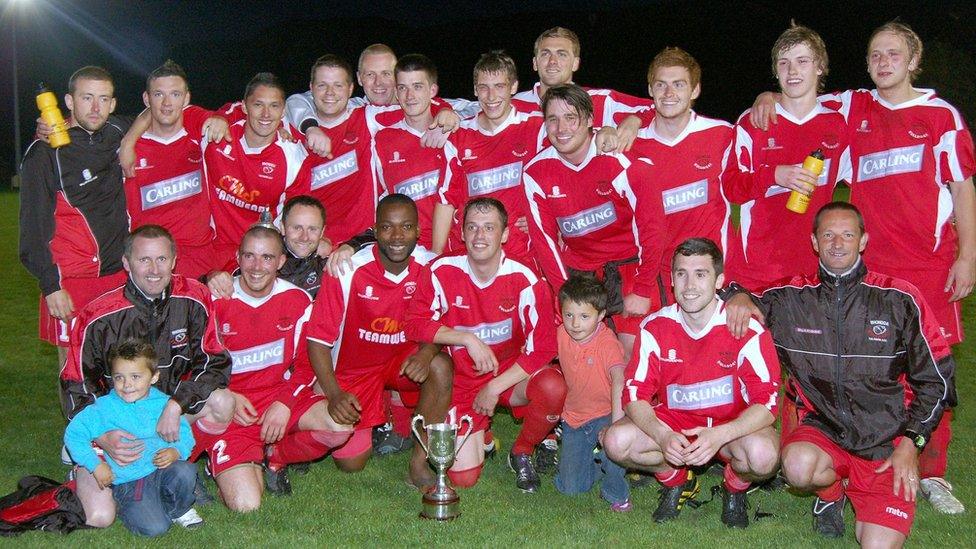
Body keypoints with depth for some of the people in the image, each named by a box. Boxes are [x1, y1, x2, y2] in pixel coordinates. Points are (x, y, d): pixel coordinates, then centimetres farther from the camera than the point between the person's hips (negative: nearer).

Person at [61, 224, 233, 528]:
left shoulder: (193, 299, -10)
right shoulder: (97, 318, -15)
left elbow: (215, 362, -8)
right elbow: (75, 388, -9)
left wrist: (176, 405, -23)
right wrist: (102, 438, -24)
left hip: (171, 412, 2)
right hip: (114, 426, -2)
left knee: (221, 402, -27)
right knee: (100, 517, -18)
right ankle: (85, 475, 17)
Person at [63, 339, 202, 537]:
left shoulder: (162, 404, 4)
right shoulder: (103, 409, -4)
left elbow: (185, 433, 9)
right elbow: (73, 435, -3)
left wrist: (176, 451, -14)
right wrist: (96, 466, -9)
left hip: (161, 470, 3)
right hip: (128, 483, -3)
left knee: (184, 471, -32)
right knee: (154, 527, -23)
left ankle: (178, 509, 2)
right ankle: (129, 508, 13)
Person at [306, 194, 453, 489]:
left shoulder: (429, 266, -16)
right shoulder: (348, 271, -22)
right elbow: (318, 339, -17)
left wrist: (427, 351, -31)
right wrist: (334, 394, -29)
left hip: (403, 359, 2)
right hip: (353, 370, -1)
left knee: (439, 366, -31)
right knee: (350, 462, -7)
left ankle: (419, 464, -15)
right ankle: (373, 419, 29)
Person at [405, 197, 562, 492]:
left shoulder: (524, 280, -16)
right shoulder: (442, 272, -13)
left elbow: (542, 347, -15)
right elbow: (416, 324, -9)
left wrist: (494, 388, -17)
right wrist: (468, 338, -21)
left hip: (510, 373, 0)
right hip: (463, 379, 0)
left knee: (553, 387, -34)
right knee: (463, 477, -11)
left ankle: (522, 452, -1)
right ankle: (480, 435, 27)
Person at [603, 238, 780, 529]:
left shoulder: (746, 330, -18)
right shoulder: (655, 327, -10)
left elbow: (766, 404, -20)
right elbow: (635, 396, -11)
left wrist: (720, 435, -37)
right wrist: (663, 436, -31)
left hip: (733, 425, -2)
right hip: (673, 423, 3)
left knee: (762, 453, -36)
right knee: (616, 441, -24)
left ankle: (735, 487, 5)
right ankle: (677, 481, 9)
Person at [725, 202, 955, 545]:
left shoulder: (899, 299, -1)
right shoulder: (790, 298, 1)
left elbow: (935, 378, 4)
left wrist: (911, 443, -4)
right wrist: (737, 295, -14)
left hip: (886, 440, 0)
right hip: (820, 428, 1)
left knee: (879, 542, -15)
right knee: (799, 466, -34)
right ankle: (832, 489, 4)